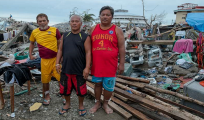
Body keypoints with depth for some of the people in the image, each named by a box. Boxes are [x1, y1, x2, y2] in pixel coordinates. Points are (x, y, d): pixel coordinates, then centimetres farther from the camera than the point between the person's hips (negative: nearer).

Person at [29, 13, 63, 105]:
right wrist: (30, 54, 12)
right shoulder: (34, 32, 5)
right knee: (45, 79, 12)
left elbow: (60, 44, 4)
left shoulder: (54, 30, -2)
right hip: (44, 60, 3)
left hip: (56, 58, -2)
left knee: (61, 77, -3)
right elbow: (32, 43, 22)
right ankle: (47, 96, 33)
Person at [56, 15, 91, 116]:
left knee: (80, 89, 10)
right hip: (65, 68, 4)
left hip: (79, 70, -3)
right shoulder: (65, 36, 8)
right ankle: (67, 104, 40)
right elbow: (60, 50, 11)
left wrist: (87, 67, -16)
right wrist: (57, 63, 5)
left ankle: (81, 105, 35)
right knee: (65, 88, 16)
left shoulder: (85, 37, -5)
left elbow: (88, 53, -10)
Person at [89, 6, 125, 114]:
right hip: (96, 64, 2)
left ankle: (105, 104, 32)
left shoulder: (117, 30, -2)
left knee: (109, 87, 7)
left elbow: (121, 48, -3)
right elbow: (89, 46, 10)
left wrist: (121, 64, -7)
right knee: (97, 84, 16)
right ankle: (97, 103, 35)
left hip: (110, 65, -2)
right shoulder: (93, 29, 6)